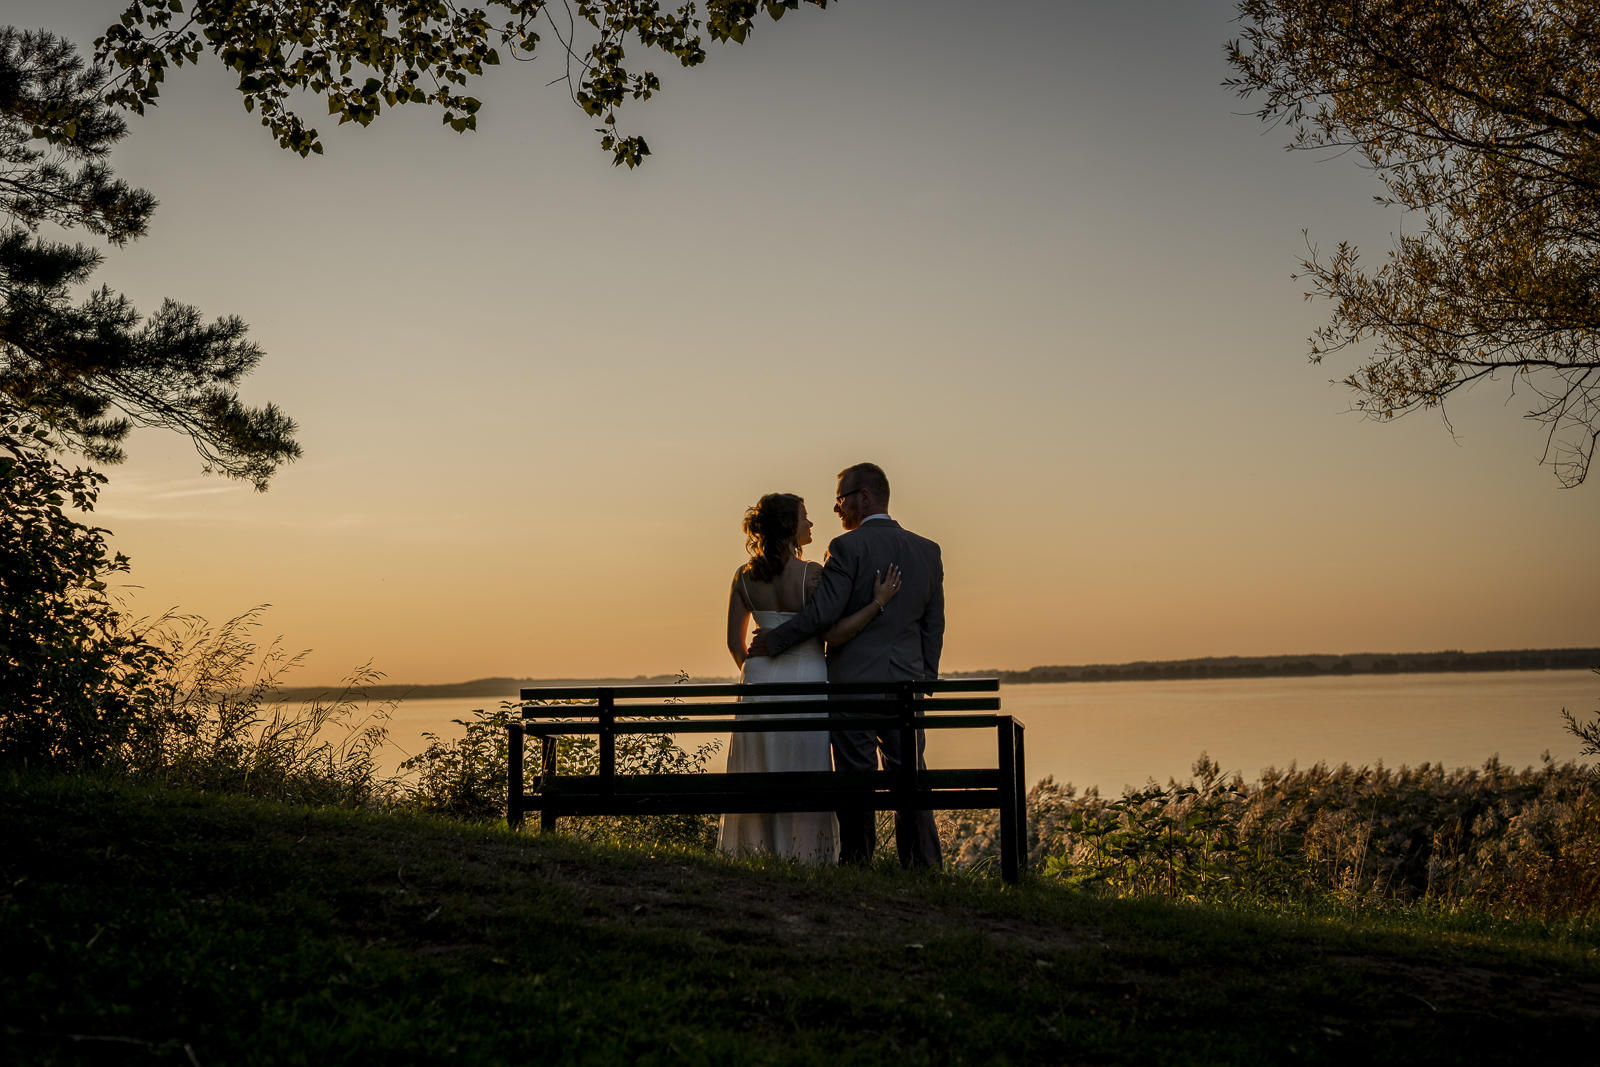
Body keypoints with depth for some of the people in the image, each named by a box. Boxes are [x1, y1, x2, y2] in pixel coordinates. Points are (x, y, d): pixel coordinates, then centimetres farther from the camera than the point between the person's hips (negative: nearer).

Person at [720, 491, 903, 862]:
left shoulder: (745, 576, 1)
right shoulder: (811, 574, -13)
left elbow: (734, 642, 5)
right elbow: (832, 634, -16)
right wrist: (879, 602, -14)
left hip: (760, 680, 4)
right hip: (806, 680, -4)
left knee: (759, 776, 11)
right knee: (802, 778, 3)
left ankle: (754, 852, 13)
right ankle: (801, 856, 5)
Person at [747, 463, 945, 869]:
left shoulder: (847, 547, -9)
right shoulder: (928, 551, 10)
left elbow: (821, 613, -15)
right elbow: (933, 626, 12)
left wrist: (772, 641, -3)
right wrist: (925, 680, 18)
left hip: (852, 682, -5)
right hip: (906, 683, 5)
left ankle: (857, 867, 5)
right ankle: (924, 869, 9)